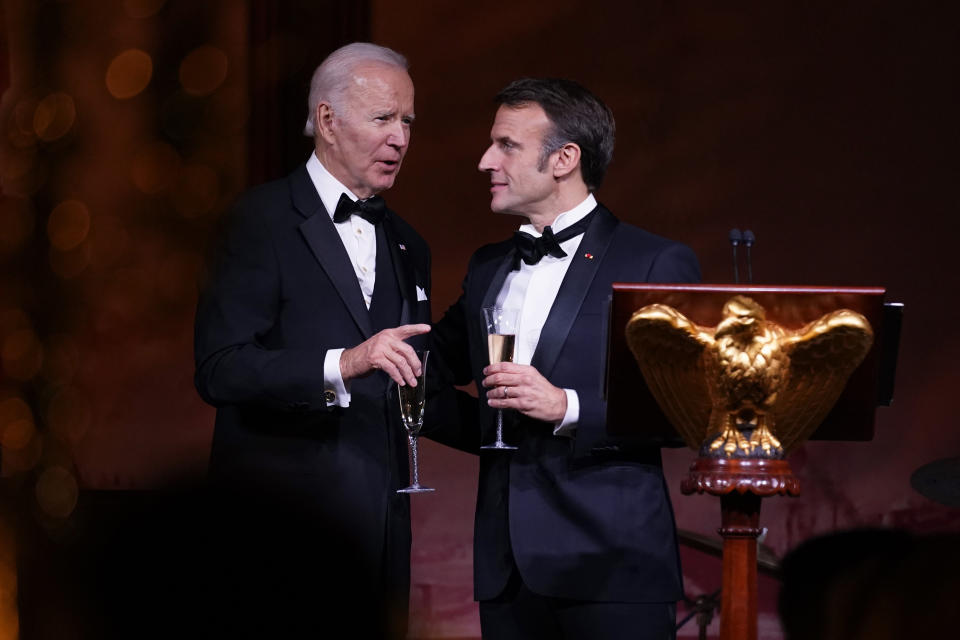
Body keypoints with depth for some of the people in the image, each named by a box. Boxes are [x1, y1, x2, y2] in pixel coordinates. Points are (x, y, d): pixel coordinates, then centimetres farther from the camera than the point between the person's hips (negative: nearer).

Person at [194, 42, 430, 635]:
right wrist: (341, 365, -28)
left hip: (380, 521, 6)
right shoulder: (265, 219, -5)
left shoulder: (406, 245, 18)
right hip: (284, 519, -6)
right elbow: (219, 369, -16)